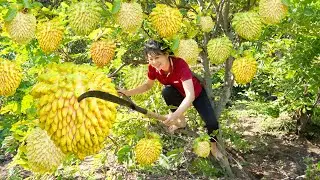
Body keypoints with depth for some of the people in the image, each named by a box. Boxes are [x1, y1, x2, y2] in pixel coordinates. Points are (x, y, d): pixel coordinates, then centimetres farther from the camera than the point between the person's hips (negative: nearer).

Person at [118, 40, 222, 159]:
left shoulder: (180, 64, -38)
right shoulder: (153, 68, -23)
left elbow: (190, 95, -45)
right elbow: (148, 85, -1)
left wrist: (175, 115, -59)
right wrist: (128, 92, -16)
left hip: (196, 93, -3)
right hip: (179, 94, 4)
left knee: (211, 122, -23)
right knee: (167, 91, -32)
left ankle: (213, 146, 12)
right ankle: (181, 122, -6)